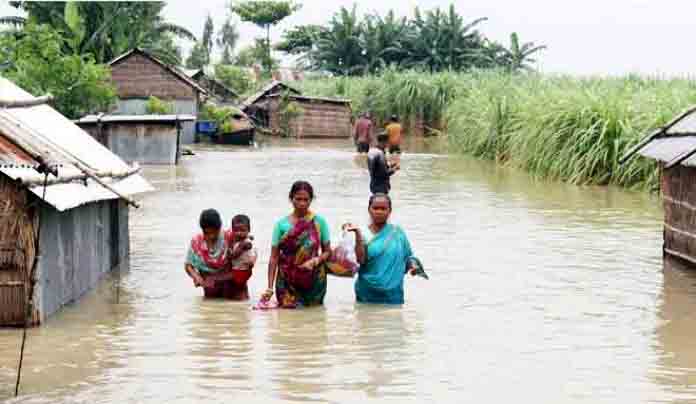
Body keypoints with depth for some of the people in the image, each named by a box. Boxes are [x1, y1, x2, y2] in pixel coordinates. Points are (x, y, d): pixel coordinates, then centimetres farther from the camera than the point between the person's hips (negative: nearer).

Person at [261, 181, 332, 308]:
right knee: (289, 306, -8)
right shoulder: (282, 224, -3)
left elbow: (328, 252, 2)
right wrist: (270, 288, -12)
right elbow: (274, 258, -4)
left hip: (313, 279, 0)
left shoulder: (319, 222, -3)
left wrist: (314, 261, -19)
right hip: (287, 280, 0)